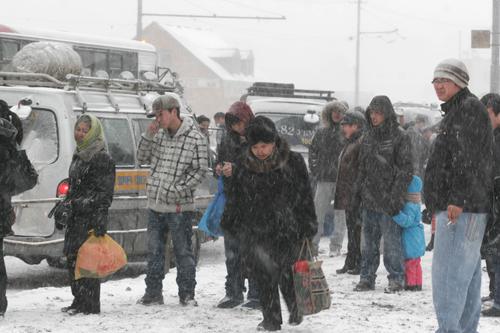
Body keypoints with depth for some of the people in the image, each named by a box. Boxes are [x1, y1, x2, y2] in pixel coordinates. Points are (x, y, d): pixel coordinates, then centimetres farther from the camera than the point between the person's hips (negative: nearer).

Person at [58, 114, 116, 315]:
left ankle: (90, 304, -6)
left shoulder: (102, 158, -9)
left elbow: (105, 192, -14)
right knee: (72, 257, 9)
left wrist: (100, 217, -22)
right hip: (75, 215, 9)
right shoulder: (78, 156, 18)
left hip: (91, 216, -9)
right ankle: (79, 301, 18)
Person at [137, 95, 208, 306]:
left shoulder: (195, 138, -8)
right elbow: (142, 158, 14)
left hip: (179, 207, -6)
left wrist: (177, 190, -14)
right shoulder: (159, 135, 9)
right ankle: (153, 293, 20)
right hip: (155, 204, 6)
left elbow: (200, 170, -8)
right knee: (154, 251, 11)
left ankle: (187, 294, 12)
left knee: (183, 252, 2)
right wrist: (148, 136, -1)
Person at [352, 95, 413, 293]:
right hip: (369, 199, 6)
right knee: (368, 242, 10)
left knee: (391, 242, -3)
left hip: (388, 200, -6)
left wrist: (396, 195, -15)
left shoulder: (399, 136, -6)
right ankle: (367, 278, 17)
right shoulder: (368, 138, 14)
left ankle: (396, 279, 6)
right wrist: (358, 189, 13)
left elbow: (406, 169, -9)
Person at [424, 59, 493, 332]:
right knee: (466, 274, 12)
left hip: (461, 209, -11)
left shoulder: (470, 108, -9)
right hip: (454, 208, 11)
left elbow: (469, 160, -20)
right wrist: (439, 207, 24)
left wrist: (458, 200, -26)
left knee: (449, 272, -14)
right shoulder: (455, 112, 23)